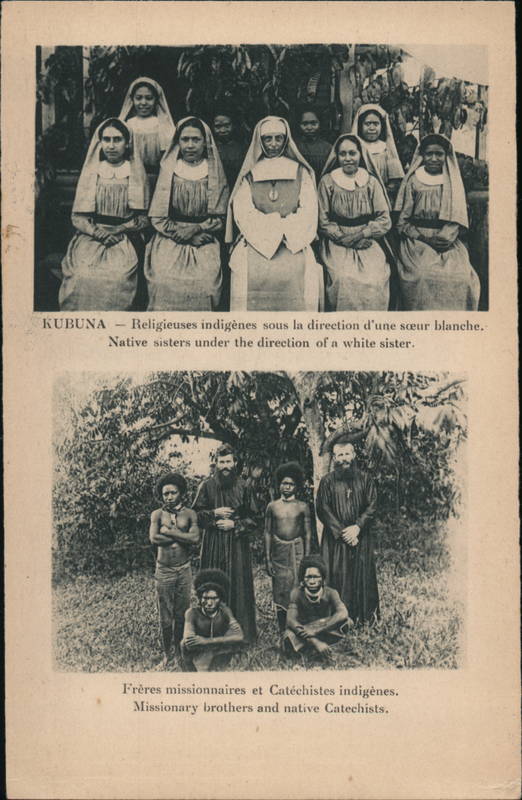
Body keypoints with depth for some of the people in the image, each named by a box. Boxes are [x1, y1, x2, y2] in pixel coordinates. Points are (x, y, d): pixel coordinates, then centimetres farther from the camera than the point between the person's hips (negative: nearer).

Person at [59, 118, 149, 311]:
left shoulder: (137, 174, 10)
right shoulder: (90, 172, 13)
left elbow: (144, 219, 6)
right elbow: (77, 217, 10)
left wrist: (117, 229, -10)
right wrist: (97, 231, -10)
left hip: (124, 240, -1)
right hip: (90, 238, 1)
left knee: (117, 279, -30)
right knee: (81, 278, -27)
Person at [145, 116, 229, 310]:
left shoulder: (214, 173, 10)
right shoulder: (168, 169, 10)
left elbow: (219, 218, 7)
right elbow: (157, 216, 5)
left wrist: (196, 229, -10)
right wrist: (182, 233, -8)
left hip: (204, 243, 0)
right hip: (170, 242, 0)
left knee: (204, 284, -24)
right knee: (165, 284, -24)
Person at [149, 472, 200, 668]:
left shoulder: (189, 514, 1)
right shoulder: (157, 514, 0)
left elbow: (195, 539, -14)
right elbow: (154, 538, -16)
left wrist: (169, 532, -13)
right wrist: (181, 537, -13)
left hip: (184, 570, 1)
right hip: (164, 570, -1)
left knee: (182, 614, 9)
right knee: (165, 616, 5)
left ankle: (179, 649, 25)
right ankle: (166, 653, 18)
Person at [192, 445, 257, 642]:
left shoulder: (242, 486, 4)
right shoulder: (207, 486, 1)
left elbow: (251, 518, 5)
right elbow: (196, 514, 3)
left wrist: (234, 524, -10)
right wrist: (214, 513, -11)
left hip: (238, 543, 1)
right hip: (213, 544, -1)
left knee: (239, 586, 1)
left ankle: (242, 632, 10)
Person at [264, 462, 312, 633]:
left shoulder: (302, 507, 2)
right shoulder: (272, 506, 5)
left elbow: (308, 534, 3)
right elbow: (267, 533, 6)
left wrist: (307, 559, -3)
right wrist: (268, 559, 1)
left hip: (297, 550, -1)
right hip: (279, 552, 1)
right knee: (280, 591, 4)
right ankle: (282, 629, 13)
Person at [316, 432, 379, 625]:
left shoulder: (364, 479, 5)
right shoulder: (327, 481, 1)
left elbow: (372, 505, 0)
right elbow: (322, 509, -5)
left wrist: (357, 527, -13)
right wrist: (341, 531, -13)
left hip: (361, 537, 1)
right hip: (335, 537, -1)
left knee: (362, 574, 3)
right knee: (337, 576, -3)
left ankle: (365, 616, 12)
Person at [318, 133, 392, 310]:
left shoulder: (371, 181, 9)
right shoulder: (328, 181, 5)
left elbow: (384, 220, 5)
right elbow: (324, 222, 3)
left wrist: (363, 235, -10)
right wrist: (345, 238, -10)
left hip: (368, 242, 1)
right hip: (338, 245, -1)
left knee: (375, 282, -24)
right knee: (344, 281, -27)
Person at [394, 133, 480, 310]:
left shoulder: (454, 182, 13)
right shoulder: (413, 182, 7)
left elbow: (458, 221, 9)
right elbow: (402, 222, 4)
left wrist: (446, 237, -11)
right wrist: (426, 237, -9)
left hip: (449, 245, 2)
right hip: (417, 243, -1)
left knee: (462, 279, -23)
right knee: (423, 277, -27)